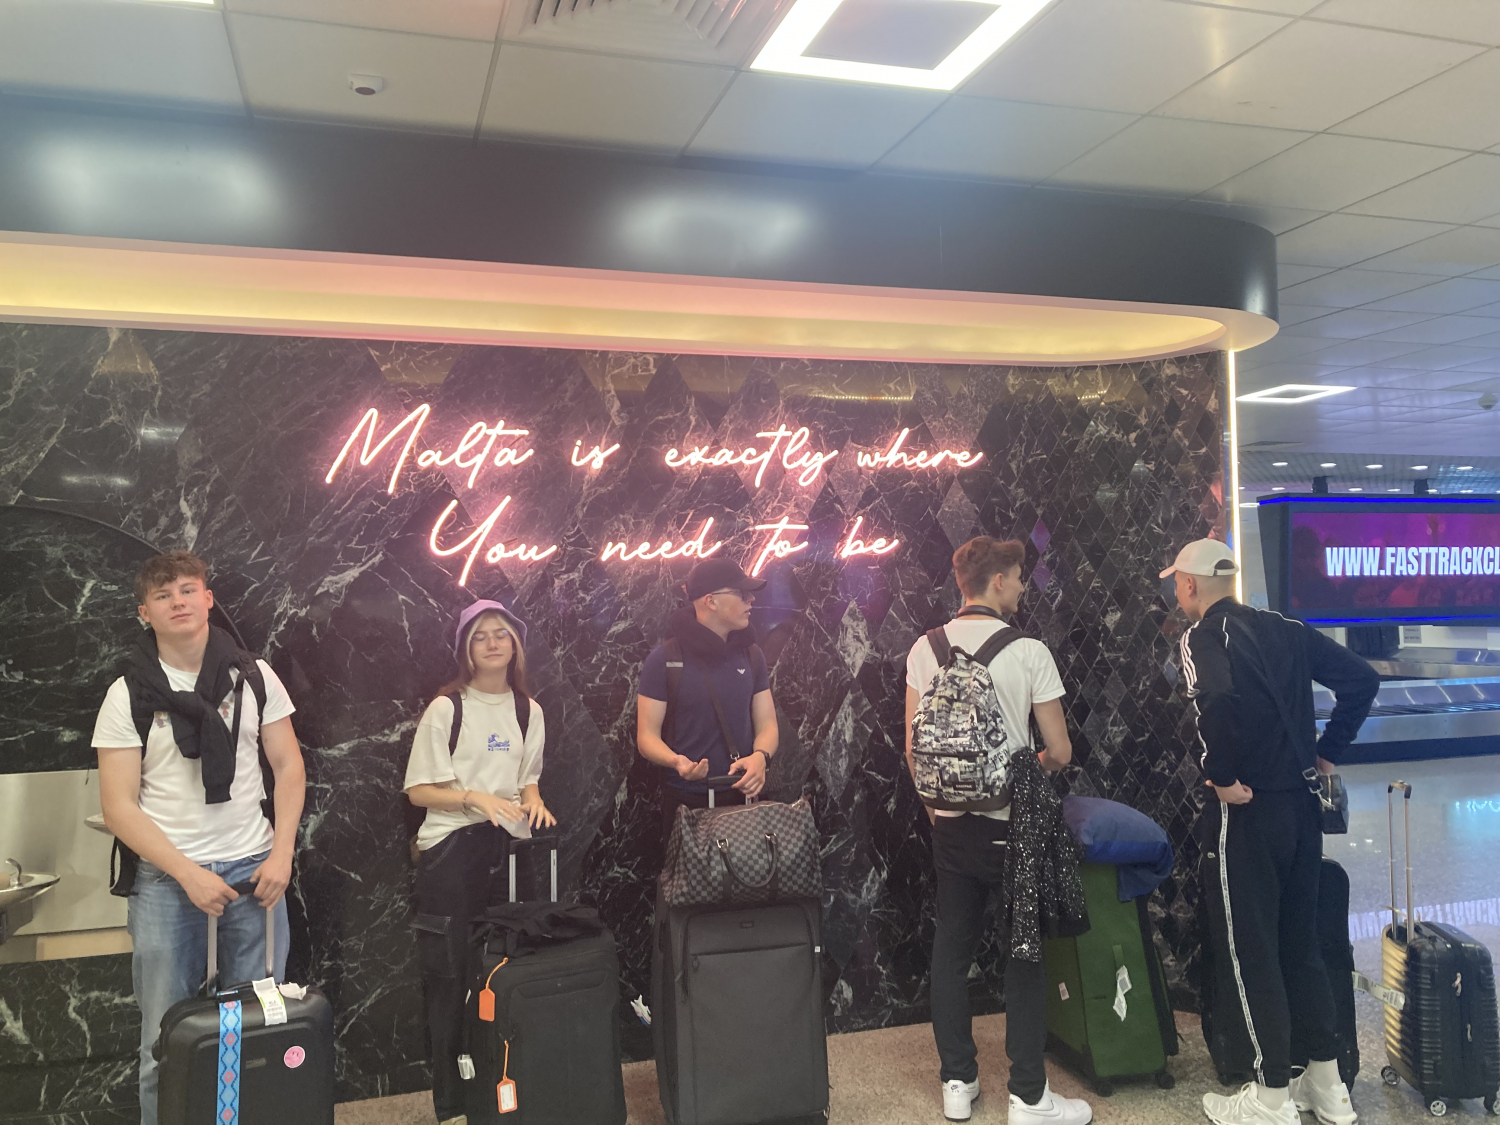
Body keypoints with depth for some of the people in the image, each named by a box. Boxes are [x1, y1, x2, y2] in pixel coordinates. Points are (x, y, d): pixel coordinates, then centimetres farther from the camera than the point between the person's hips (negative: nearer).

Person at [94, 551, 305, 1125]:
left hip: (253, 868, 1)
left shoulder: (254, 676, 3)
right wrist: (188, 874, -12)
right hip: (166, 878, -1)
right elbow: (119, 806, -4)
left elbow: (288, 766, 6)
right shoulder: (127, 695, -2)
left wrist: (281, 854, -4)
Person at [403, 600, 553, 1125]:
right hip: (452, 849, -3)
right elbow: (418, 790, -5)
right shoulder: (446, 709, -5)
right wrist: (474, 797, -19)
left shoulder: (528, 710, 7)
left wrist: (533, 802, -5)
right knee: (451, 976, 0)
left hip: (507, 847, 4)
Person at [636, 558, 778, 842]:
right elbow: (647, 736, -7)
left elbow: (766, 723, 6)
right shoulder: (664, 659, -7)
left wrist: (760, 757, -16)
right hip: (685, 802, -3)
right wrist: (677, 762, -27)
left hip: (743, 797, 3)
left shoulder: (750, 654, 5)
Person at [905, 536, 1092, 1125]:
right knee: (1024, 954, 7)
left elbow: (913, 750, 3)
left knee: (951, 948, 13)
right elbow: (1060, 752, -7)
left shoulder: (924, 649, 0)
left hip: (950, 826, 4)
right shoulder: (1028, 650, -11)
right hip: (1011, 823, -4)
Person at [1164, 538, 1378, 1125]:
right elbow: (1361, 679, 8)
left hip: (1246, 813, -7)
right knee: (1300, 943, 19)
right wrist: (1327, 751, 11)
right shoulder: (1285, 629, 8)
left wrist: (1223, 775, -21)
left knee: (1248, 954, 5)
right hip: (1302, 806, 7)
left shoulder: (1203, 637, -13)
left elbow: (1220, 701, -33)